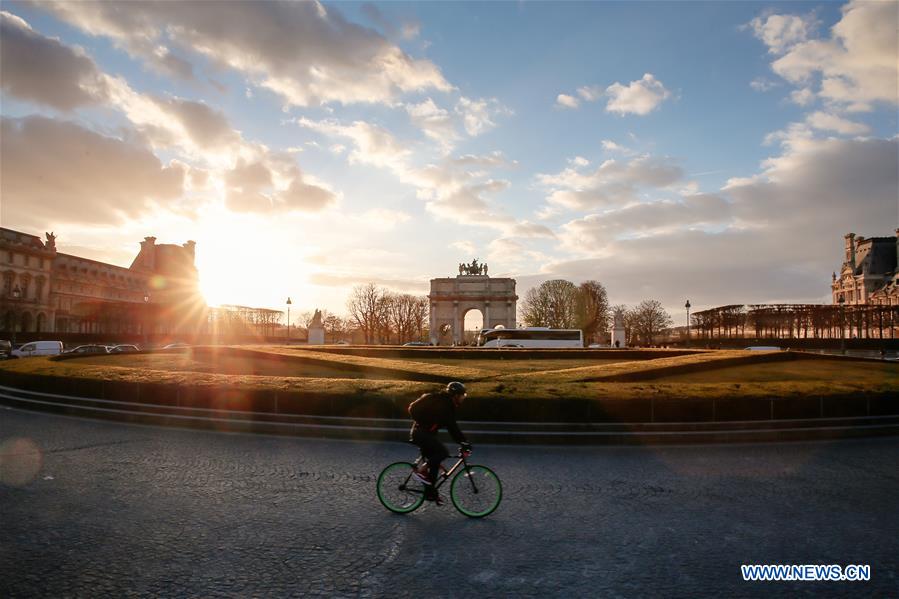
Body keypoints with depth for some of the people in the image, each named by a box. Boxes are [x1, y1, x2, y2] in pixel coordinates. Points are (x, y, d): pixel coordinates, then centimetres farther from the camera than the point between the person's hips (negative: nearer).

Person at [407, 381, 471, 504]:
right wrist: (464, 443, -23)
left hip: (425, 433, 10)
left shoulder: (445, 403, 11)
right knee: (443, 452, -22)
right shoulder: (443, 405, -20)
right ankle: (421, 470, -12)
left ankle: (430, 493, 17)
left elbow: (452, 426, 18)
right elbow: (452, 427, -25)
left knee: (433, 463, 10)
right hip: (421, 433, -10)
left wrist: (463, 440, 14)